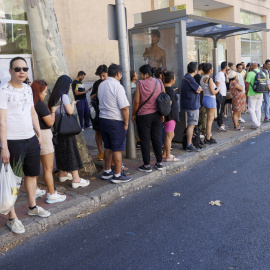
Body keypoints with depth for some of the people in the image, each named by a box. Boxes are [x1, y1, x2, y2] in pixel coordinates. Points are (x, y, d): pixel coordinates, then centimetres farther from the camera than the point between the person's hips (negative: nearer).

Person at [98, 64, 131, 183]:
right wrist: (126, 122, -8)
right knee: (117, 149, 2)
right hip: (115, 121, -8)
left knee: (108, 147, 19)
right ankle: (117, 175, 9)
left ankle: (107, 171, 29)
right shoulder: (117, 86, -16)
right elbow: (125, 107, -19)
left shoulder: (101, 85, 8)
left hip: (103, 119, 8)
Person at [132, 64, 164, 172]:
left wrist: (133, 114, 1)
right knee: (156, 138, 13)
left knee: (145, 140, 4)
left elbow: (136, 101, -11)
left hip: (144, 115, -5)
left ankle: (147, 165, 9)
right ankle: (159, 163, 19)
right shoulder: (159, 82, 2)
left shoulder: (140, 83, -12)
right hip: (157, 115, 5)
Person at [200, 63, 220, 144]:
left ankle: (208, 137, 23)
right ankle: (208, 139, 1)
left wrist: (216, 89, 14)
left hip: (205, 98, 9)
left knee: (210, 119, 18)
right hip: (210, 99, -9)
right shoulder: (209, 79, -18)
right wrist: (218, 89, 2)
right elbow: (213, 92, -18)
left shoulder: (202, 78, 9)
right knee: (210, 120, -3)